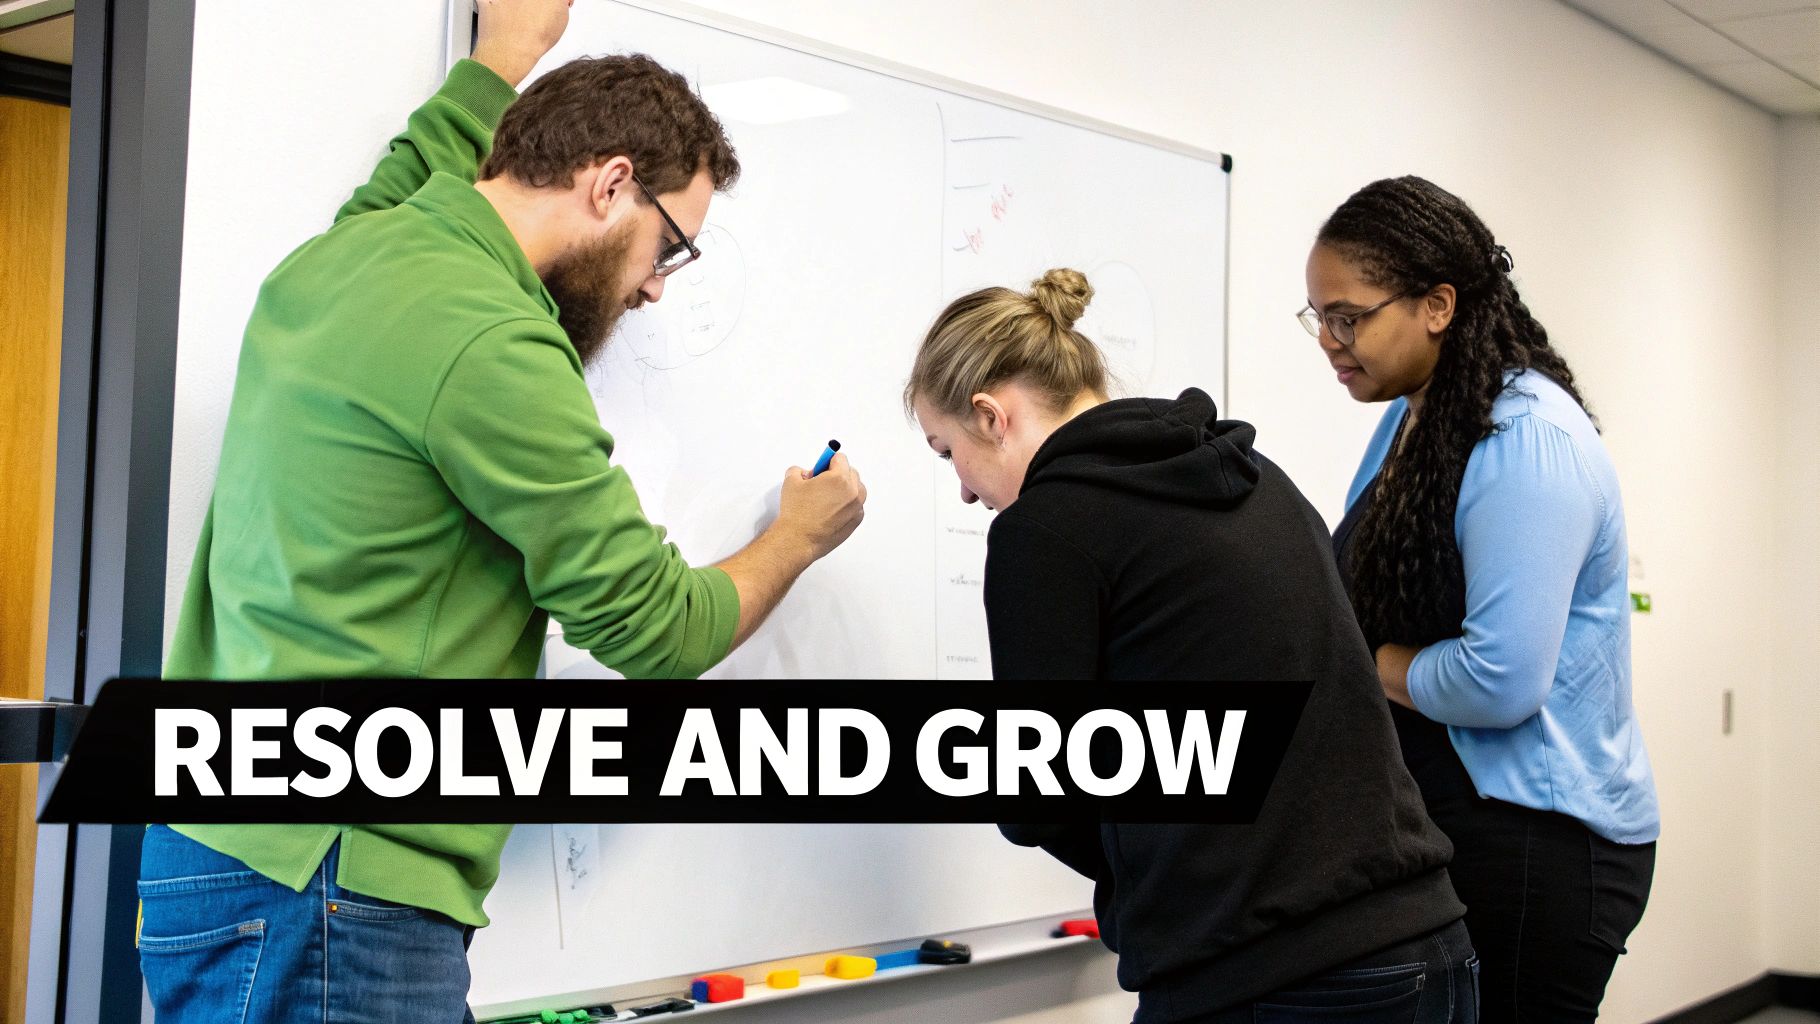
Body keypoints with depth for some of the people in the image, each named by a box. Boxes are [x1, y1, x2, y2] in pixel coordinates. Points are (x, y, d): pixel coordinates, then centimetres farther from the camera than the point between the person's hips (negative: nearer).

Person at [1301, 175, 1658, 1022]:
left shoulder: (1529, 441, -19)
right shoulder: (1409, 417, 10)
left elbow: (1501, 681, -26)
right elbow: (1364, 595, 13)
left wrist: (1363, 663, -12)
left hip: (1538, 846, -9)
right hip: (1437, 822, 9)